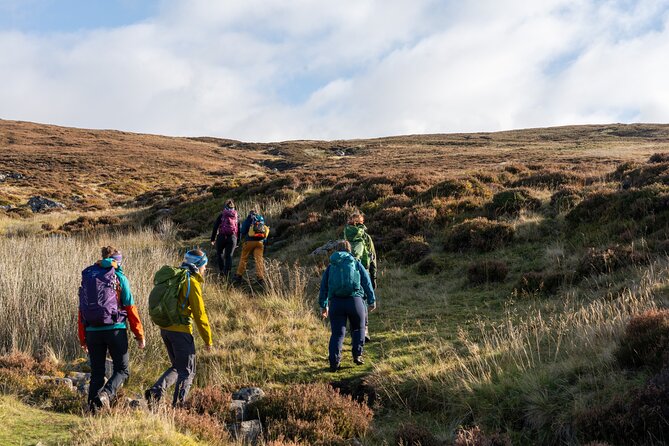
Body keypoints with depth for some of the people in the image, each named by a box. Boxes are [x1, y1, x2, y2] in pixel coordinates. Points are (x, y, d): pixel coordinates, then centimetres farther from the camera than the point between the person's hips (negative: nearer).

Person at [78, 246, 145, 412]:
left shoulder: (87, 277, 13)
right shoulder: (119, 277, 0)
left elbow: (81, 310, 12)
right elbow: (130, 308, -4)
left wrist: (82, 338, 17)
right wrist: (139, 335, 1)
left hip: (92, 330, 4)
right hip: (115, 329, -4)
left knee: (97, 372, 12)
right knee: (122, 369, 5)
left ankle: (94, 405, 6)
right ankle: (106, 394, -18)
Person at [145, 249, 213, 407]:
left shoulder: (174, 277, 14)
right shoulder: (191, 282, -12)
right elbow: (199, 314, -13)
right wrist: (208, 339, -5)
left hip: (165, 328, 8)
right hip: (181, 330, -8)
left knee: (177, 367, 20)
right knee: (187, 372, 3)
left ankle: (155, 391, 3)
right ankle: (177, 405, 0)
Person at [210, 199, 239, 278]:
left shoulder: (221, 215, 2)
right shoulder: (236, 216, 10)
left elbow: (215, 227, -1)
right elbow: (239, 229, 12)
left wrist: (213, 239, 2)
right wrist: (238, 242, 17)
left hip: (221, 237, -2)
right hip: (232, 238, 2)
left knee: (219, 253, 18)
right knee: (229, 255, 6)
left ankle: (221, 269, 6)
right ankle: (227, 273, -3)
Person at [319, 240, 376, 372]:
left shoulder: (330, 267, 15)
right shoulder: (356, 263, 10)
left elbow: (323, 287, 14)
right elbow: (367, 283, 8)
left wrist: (323, 305, 19)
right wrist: (372, 301, 14)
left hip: (335, 303, 1)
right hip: (355, 300, -1)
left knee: (337, 333, 3)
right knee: (358, 328, 20)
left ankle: (334, 361, -8)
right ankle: (357, 355, 15)